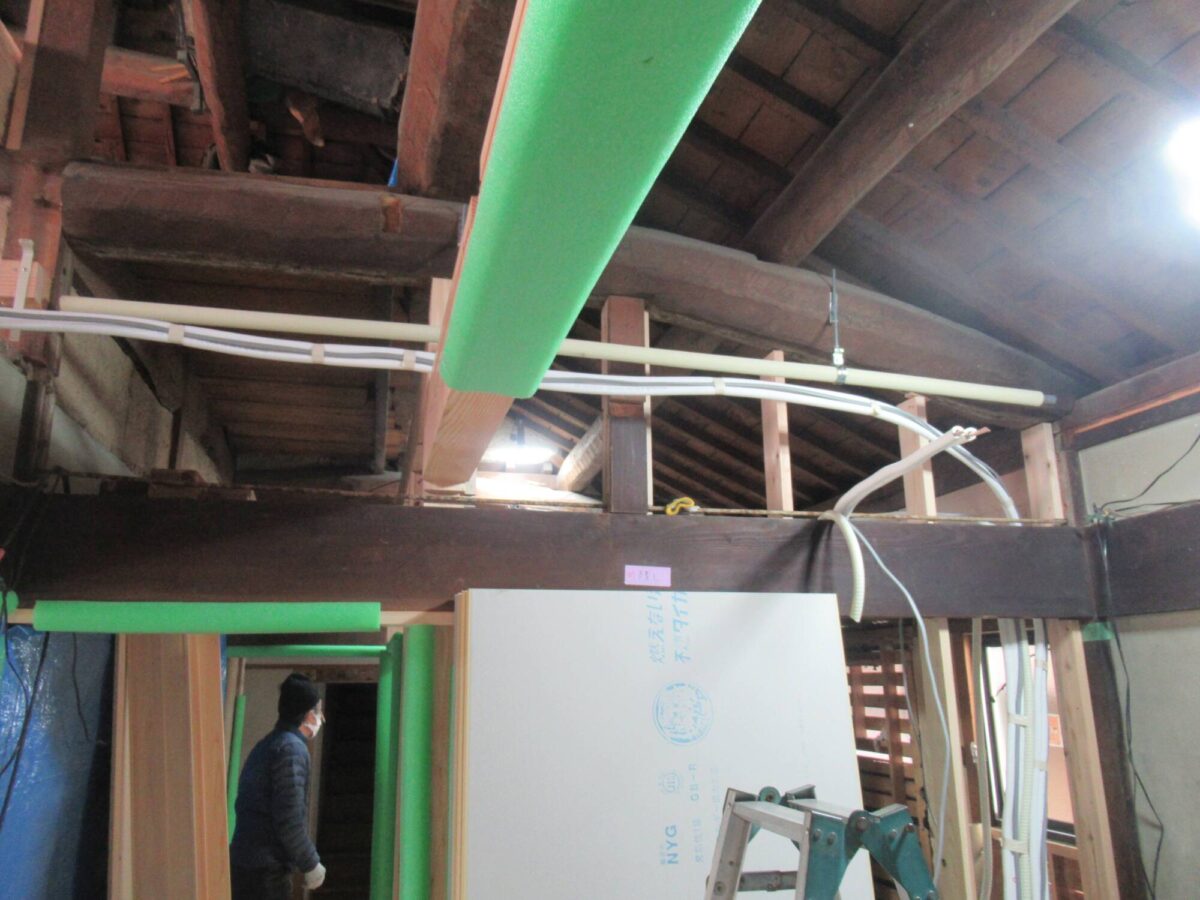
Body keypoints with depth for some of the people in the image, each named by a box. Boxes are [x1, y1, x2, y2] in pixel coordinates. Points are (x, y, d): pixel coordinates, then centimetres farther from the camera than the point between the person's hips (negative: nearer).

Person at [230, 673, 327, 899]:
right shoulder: (291, 748, -15)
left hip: (244, 865, 9)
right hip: (265, 871, -9)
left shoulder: (267, 745, 14)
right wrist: (311, 864, -8)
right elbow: (289, 821, -20)